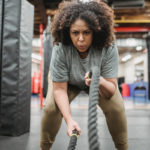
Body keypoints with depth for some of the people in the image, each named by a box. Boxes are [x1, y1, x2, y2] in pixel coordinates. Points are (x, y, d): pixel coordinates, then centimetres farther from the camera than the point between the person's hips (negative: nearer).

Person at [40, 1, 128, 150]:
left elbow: (112, 89, -30)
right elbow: (59, 88, -28)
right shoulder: (60, 49, -34)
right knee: (51, 107, -20)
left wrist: (101, 82, -53)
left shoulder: (109, 48, -33)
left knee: (116, 107, -17)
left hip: (100, 80, 1)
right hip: (66, 81, 0)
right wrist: (69, 119, -40)